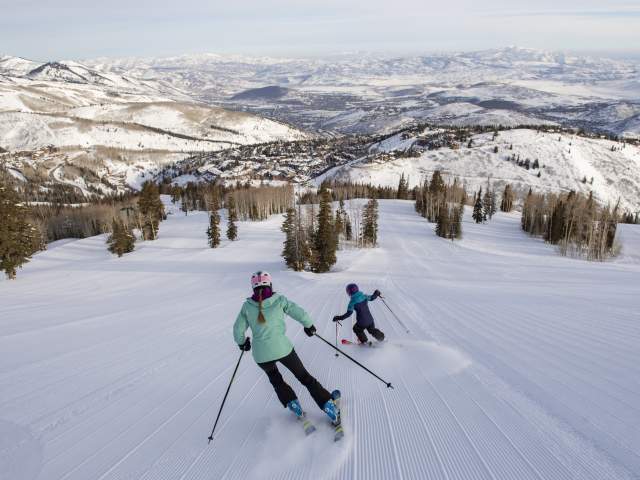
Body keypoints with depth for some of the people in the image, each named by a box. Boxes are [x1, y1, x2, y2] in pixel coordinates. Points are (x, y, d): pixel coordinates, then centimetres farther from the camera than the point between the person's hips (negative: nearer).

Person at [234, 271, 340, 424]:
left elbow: (238, 330, 5)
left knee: (274, 378, 33)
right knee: (304, 376, 16)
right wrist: (309, 326, 14)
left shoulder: (247, 306, 0)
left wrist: (242, 342, 25)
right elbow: (300, 314, -6)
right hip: (282, 348, -1)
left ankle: (292, 404, 24)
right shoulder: (279, 300, -5)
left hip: (261, 354, 2)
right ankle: (329, 407, 13)